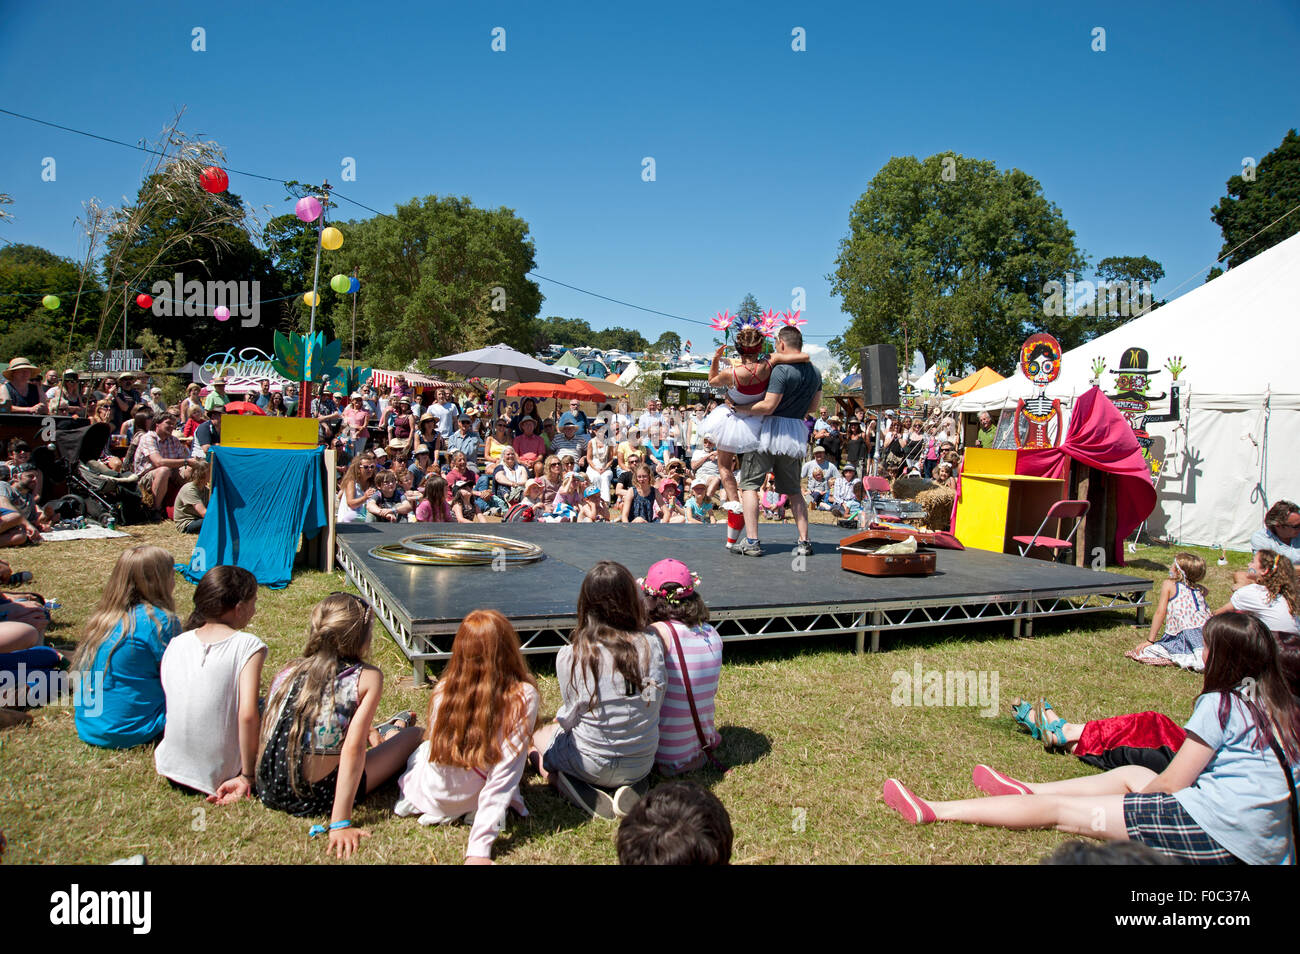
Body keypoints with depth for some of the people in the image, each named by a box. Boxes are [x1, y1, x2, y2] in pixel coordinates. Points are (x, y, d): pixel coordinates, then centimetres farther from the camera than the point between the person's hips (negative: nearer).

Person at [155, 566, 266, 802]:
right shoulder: (248, 645, -13)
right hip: (219, 776, -5)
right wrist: (247, 777, -13)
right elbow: (247, 715, -21)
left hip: (173, 766, 5)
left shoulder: (176, 643, 2)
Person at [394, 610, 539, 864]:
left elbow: (435, 743, 1)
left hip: (430, 794, 3)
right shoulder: (523, 697, -23)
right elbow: (505, 774, -25)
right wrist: (480, 847, -21)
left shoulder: (443, 690, -16)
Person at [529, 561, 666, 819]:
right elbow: (655, 704, -3)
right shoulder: (651, 645, -15)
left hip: (592, 765, -2)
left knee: (539, 736, 28)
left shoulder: (570, 657, -20)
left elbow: (568, 720, -8)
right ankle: (626, 790, 5)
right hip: (642, 765, 3)